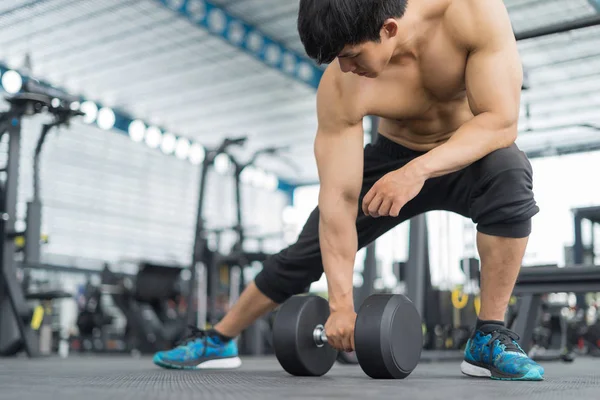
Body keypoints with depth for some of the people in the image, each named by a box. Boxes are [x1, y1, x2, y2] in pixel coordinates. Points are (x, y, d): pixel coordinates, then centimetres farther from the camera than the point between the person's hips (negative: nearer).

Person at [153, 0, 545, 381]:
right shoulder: (340, 88, -29)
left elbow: (501, 120, -33)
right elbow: (339, 198, -27)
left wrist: (420, 169, -48)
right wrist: (341, 303, -28)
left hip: (471, 153, 0)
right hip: (396, 156, 1)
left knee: (509, 175, -36)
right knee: (305, 253, -3)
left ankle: (490, 338, -22)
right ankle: (218, 340, 19)